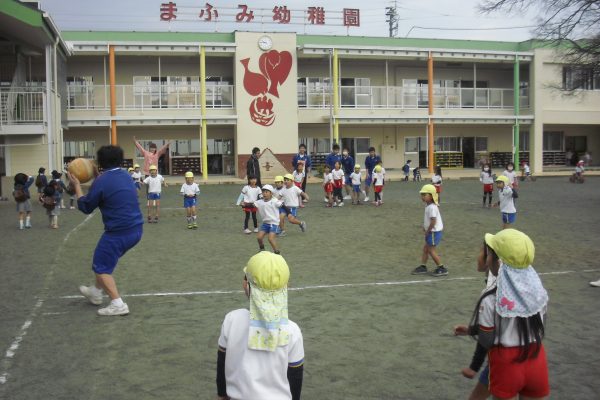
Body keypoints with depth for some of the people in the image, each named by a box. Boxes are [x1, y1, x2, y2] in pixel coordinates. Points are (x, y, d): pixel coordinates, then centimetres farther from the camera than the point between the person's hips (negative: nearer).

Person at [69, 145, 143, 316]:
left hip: (118, 232, -8)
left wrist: (77, 186, 11)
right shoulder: (126, 176, 10)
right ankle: (96, 292, 43)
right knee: (106, 260, 27)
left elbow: (85, 207, -1)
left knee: (101, 266, 5)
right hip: (136, 229, 8)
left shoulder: (102, 181, -13)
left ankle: (118, 304, -2)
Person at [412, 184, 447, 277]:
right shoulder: (428, 206, 8)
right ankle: (423, 266, 23)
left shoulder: (432, 207, -23)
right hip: (431, 232, 10)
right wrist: (425, 228, 8)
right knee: (425, 248, 15)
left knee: (431, 250, -2)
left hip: (434, 232, -10)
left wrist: (428, 231, -16)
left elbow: (433, 221, -26)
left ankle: (442, 269, 6)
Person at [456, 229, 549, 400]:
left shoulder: (490, 299, -21)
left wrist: (471, 330, 7)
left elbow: (486, 342, -14)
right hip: (536, 363, 4)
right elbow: (538, 328, 5)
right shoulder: (540, 292, -8)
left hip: (506, 366, -4)